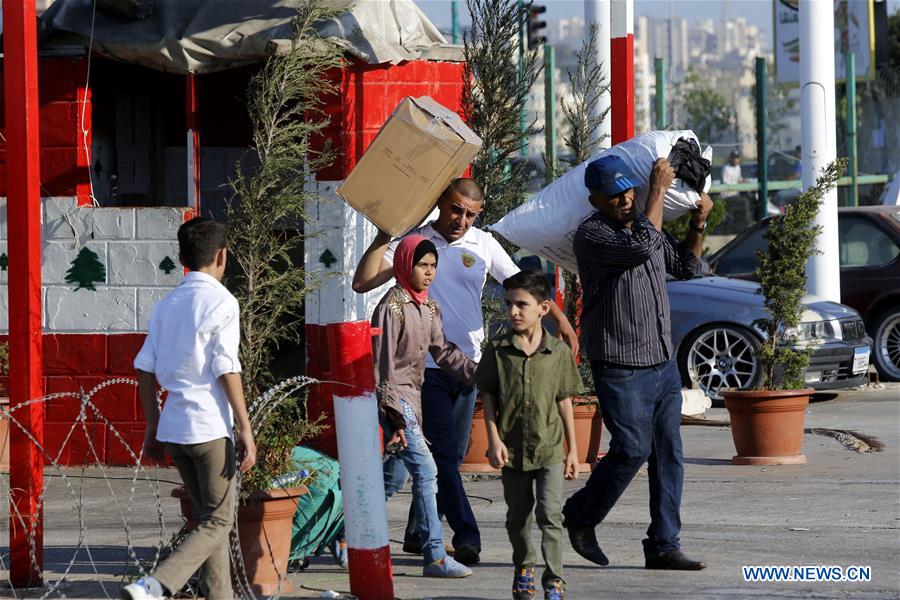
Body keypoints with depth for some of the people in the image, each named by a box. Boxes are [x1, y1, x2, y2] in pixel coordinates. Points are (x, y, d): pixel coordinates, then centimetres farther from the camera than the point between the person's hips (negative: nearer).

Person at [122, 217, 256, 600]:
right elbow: (227, 370, -13)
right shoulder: (220, 302, -8)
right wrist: (245, 430, -11)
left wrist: (152, 426, 17)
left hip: (173, 426, 7)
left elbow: (145, 369, 9)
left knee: (209, 517, 16)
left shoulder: (166, 305, 12)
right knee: (217, 522, -4)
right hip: (209, 426, -7)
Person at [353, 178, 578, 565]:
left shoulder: (483, 245, 8)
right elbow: (363, 283, -8)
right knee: (443, 453, -12)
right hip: (426, 364, -4)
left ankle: (418, 534, 18)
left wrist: (560, 320, 5)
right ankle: (466, 536, -17)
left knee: (451, 455, 8)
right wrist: (384, 236, -13)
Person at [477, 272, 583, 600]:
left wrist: (573, 449, 6)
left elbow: (564, 401, 5)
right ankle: (523, 567, 35)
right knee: (518, 516, 13)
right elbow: (488, 397, 3)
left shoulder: (558, 351, -2)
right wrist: (494, 440, -5)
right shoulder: (497, 349, -2)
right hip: (512, 448, 1)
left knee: (550, 514, -10)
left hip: (549, 448, -1)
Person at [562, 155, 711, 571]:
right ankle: (580, 517, 13)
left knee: (668, 454, 2)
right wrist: (659, 190, -20)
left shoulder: (644, 224, 13)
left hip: (663, 363, 7)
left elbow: (685, 266, 25)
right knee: (632, 450, -10)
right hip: (620, 368, -7)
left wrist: (698, 223, 9)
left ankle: (663, 546, 4)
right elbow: (642, 248, -28)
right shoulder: (591, 236, -12)